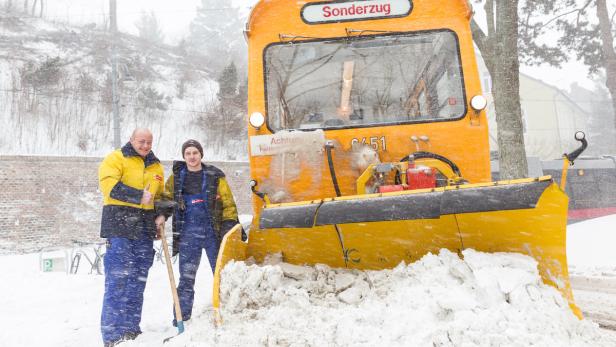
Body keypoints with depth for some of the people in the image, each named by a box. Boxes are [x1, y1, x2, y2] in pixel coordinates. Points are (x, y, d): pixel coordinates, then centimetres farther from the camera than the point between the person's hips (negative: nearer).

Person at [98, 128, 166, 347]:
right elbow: (109, 184, -15)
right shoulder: (116, 158, 1)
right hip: (120, 225, -6)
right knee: (118, 278, -11)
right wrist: (139, 196, -17)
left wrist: (161, 214, 8)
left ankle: (130, 329, 20)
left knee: (138, 280, 10)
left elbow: (161, 195, 26)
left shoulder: (156, 166, 20)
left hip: (145, 229, 7)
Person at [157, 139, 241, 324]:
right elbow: (166, 198, 18)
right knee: (186, 277, 5)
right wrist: (161, 216, 1)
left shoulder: (215, 176, 1)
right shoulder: (177, 177, 6)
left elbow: (228, 203, 1)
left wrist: (230, 226, -7)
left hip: (213, 232, -1)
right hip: (187, 234, 1)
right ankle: (182, 319, 15)